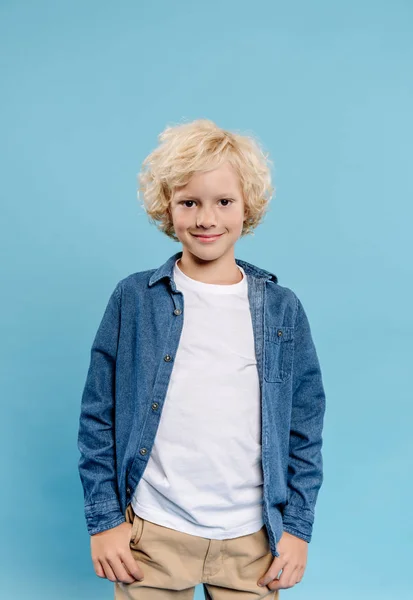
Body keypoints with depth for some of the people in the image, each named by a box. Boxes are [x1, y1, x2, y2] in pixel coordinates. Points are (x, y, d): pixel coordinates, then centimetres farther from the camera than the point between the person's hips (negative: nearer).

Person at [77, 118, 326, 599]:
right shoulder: (133, 298, -3)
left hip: (254, 539, 1)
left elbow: (305, 426, 5)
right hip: (152, 534, -1)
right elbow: (98, 416, 1)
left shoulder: (281, 308, 1)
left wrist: (297, 527, 2)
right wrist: (104, 519, -2)